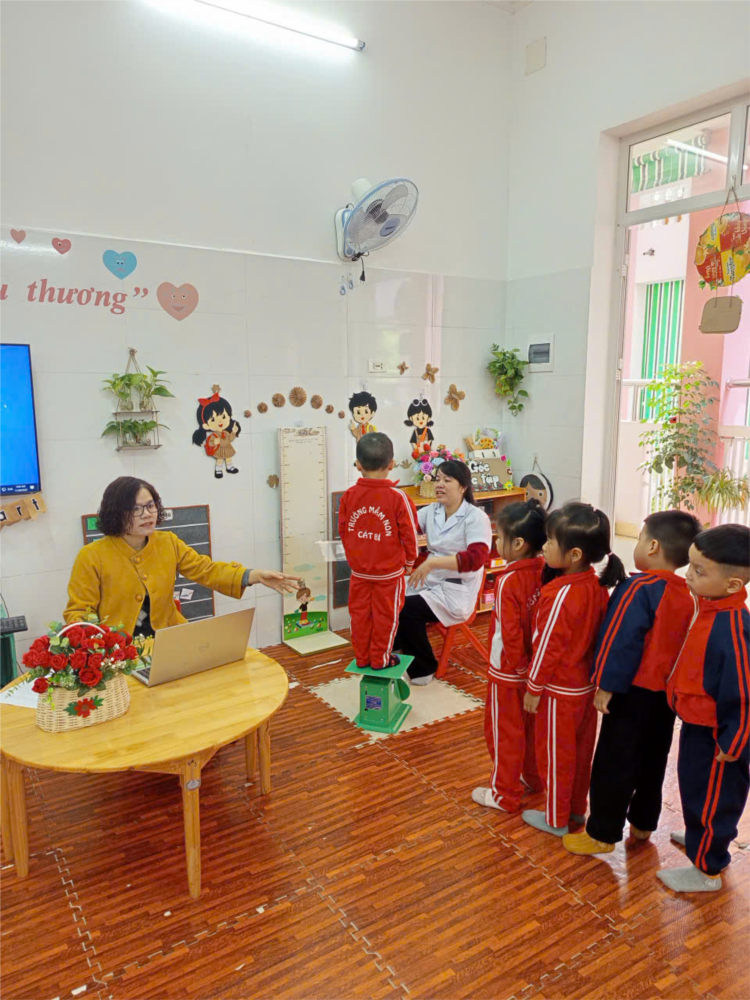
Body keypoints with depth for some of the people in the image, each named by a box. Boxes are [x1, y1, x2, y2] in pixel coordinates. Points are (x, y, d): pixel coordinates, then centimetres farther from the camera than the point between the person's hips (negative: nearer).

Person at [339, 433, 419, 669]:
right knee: (385, 616, 11)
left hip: (359, 569, 3)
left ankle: (362, 657, 27)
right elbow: (409, 533, -11)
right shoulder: (397, 497, -17)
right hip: (389, 570, -3)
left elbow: (343, 530, 2)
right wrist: (410, 560, 6)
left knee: (360, 613, 16)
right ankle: (380, 659, 22)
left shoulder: (349, 495, -7)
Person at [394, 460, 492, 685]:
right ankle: (398, 649, 9)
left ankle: (423, 669, 0)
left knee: (407, 610, -24)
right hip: (429, 583, 6)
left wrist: (433, 561, -36)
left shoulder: (476, 517, -12)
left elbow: (476, 558, -27)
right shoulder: (431, 511, 7)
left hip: (456, 592, -6)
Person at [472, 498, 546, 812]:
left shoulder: (508, 581, -28)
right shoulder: (544, 571, -8)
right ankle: (533, 777, 42)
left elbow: (509, 633, -25)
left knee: (504, 732, 11)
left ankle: (504, 794, 26)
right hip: (535, 666, 7)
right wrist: (533, 663, 8)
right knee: (531, 726, 24)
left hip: (509, 671, -6)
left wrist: (516, 665, -10)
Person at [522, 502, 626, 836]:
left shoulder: (559, 594, -29)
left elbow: (548, 647, -22)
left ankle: (557, 819, 27)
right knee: (581, 749, 21)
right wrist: (591, 670, 17)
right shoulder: (597, 585, -6)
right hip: (587, 683, 7)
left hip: (560, 689, -7)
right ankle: (577, 808, 39)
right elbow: (598, 635, 5)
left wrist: (533, 688, -10)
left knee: (556, 754, 11)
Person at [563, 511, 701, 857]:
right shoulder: (685, 594, 2)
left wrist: (607, 685, -15)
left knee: (614, 763, 3)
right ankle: (643, 823, 35)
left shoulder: (639, 588, -21)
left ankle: (603, 834, 13)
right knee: (652, 760, 20)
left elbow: (621, 641, -22)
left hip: (634, 691, -8)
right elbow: (678, 644, 11)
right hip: (667, 691, 8)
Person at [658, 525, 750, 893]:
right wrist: (676, 690, 18)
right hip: (698, 723, 9)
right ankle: (704, 838, 50)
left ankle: (707, 869, 31)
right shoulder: (708, 606, -5)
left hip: (714, 733, -9)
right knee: (696, 785, 27)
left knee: (710, 794, 11)